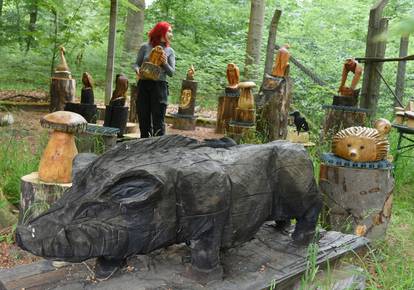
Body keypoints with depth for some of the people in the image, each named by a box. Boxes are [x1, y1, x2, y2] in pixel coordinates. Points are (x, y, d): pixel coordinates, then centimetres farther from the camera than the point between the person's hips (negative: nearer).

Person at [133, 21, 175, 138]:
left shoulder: (169, 51, 7)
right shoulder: (145, 47, 5)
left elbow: (171, 72, 4)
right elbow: (136, 64, 9)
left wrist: (165, 63, -14)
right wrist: (138, 71, -12)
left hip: (160, 86, -1)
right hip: (144, 84, 1)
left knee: (158, 119, -4)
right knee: (143, 117, 7)